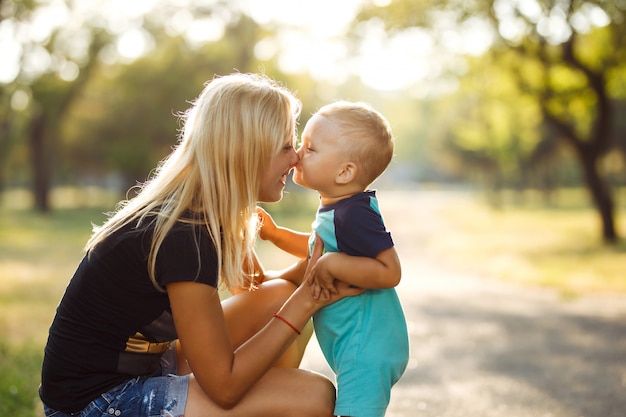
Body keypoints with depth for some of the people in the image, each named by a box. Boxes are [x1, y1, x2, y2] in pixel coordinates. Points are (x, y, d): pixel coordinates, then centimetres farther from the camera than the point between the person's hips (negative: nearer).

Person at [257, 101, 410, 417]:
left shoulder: (354, 213, -22)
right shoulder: (334, 209, 11)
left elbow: (389, 271, -28)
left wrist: (333, 265, -28)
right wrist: (275, 234, 19)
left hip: (367, 349, -11)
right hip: (356, 347, 11)